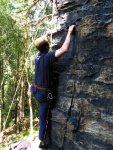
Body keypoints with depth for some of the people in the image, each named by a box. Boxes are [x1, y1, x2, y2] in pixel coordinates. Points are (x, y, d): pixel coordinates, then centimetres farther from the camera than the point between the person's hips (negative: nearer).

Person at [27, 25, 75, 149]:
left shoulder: (37, 55, -1)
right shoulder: (48, 56, -23)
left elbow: (40, 45, 24)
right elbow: (64, 49, -33)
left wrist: (45, 37, 36)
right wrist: (69, 32, -21)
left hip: (35, 90, 6)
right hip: (43, 93, -6)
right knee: (44, 119, 11)